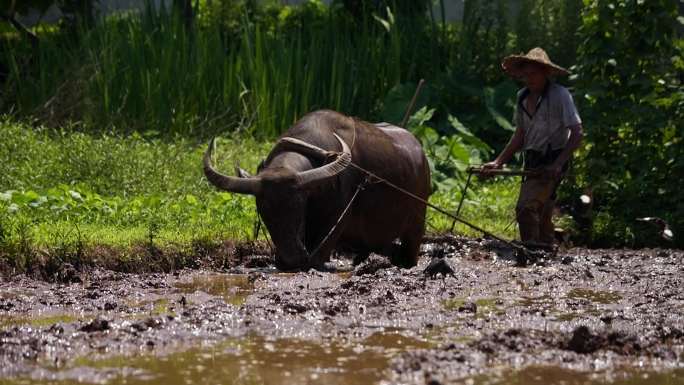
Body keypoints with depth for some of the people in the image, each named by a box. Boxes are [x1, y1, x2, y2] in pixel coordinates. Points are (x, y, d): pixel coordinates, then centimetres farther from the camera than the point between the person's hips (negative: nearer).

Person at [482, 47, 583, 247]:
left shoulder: (560, 95, -12)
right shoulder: (523, 97, 10)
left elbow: (577, 133, -14)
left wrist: (558, 164, -22)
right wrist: (498, 162, 10)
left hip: (551, 163, -8)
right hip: (532, 162, 8)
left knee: (526, 208, -22)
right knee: (541, 217, 13)